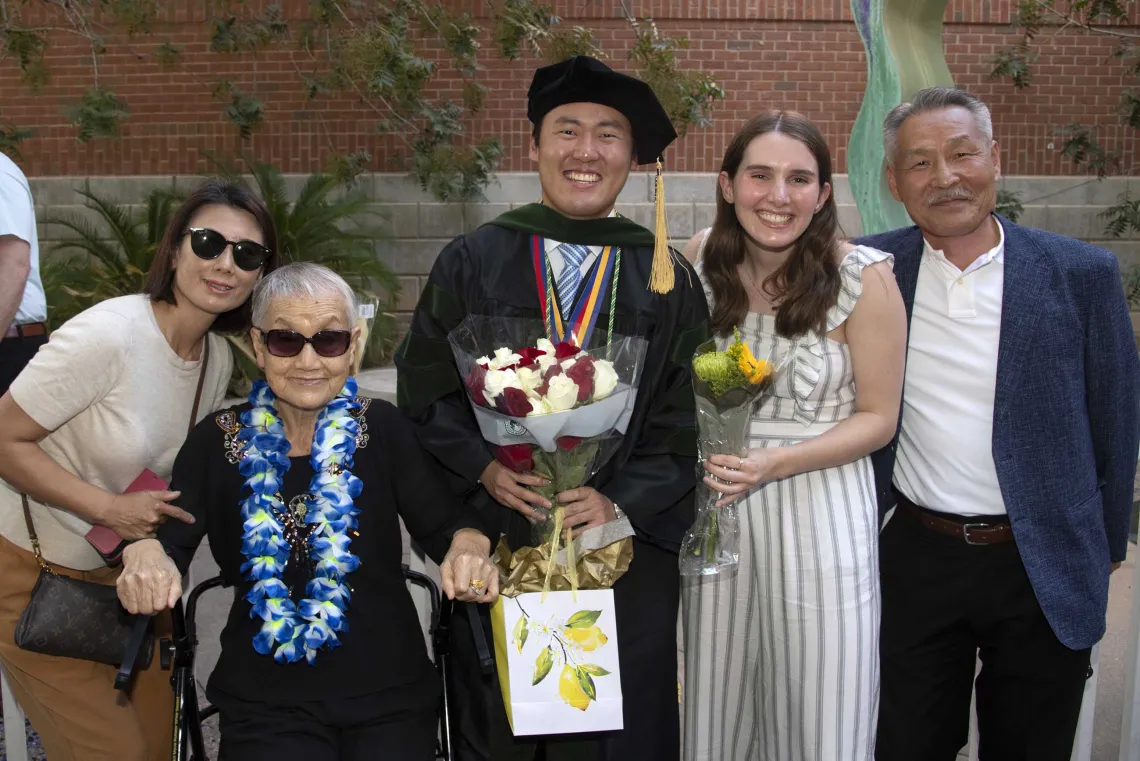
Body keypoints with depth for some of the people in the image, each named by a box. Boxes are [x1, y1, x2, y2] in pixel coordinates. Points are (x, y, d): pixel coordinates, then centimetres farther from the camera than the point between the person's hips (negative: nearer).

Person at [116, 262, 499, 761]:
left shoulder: (382, 428, -1)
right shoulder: (217, 440, 2)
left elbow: (442, 524, -3)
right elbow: (169, 537, -3)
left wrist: (468, 546, -26)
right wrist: (146, 554, -27)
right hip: (265, 704, 0)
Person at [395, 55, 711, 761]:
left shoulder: (667, 278, 3)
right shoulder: (472, 263, 2)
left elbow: (682, 418, 0)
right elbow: (425, 390, 2)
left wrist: (623, 503, -13)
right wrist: (482, 467, -12)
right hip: (497, 542, 0)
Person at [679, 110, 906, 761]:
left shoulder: (864, 277, -12)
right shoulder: (701, 260, -2)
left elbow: (878, 417, -7)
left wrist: (776, 462, -19)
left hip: (819, 510, -3)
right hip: (717, 506, 4)